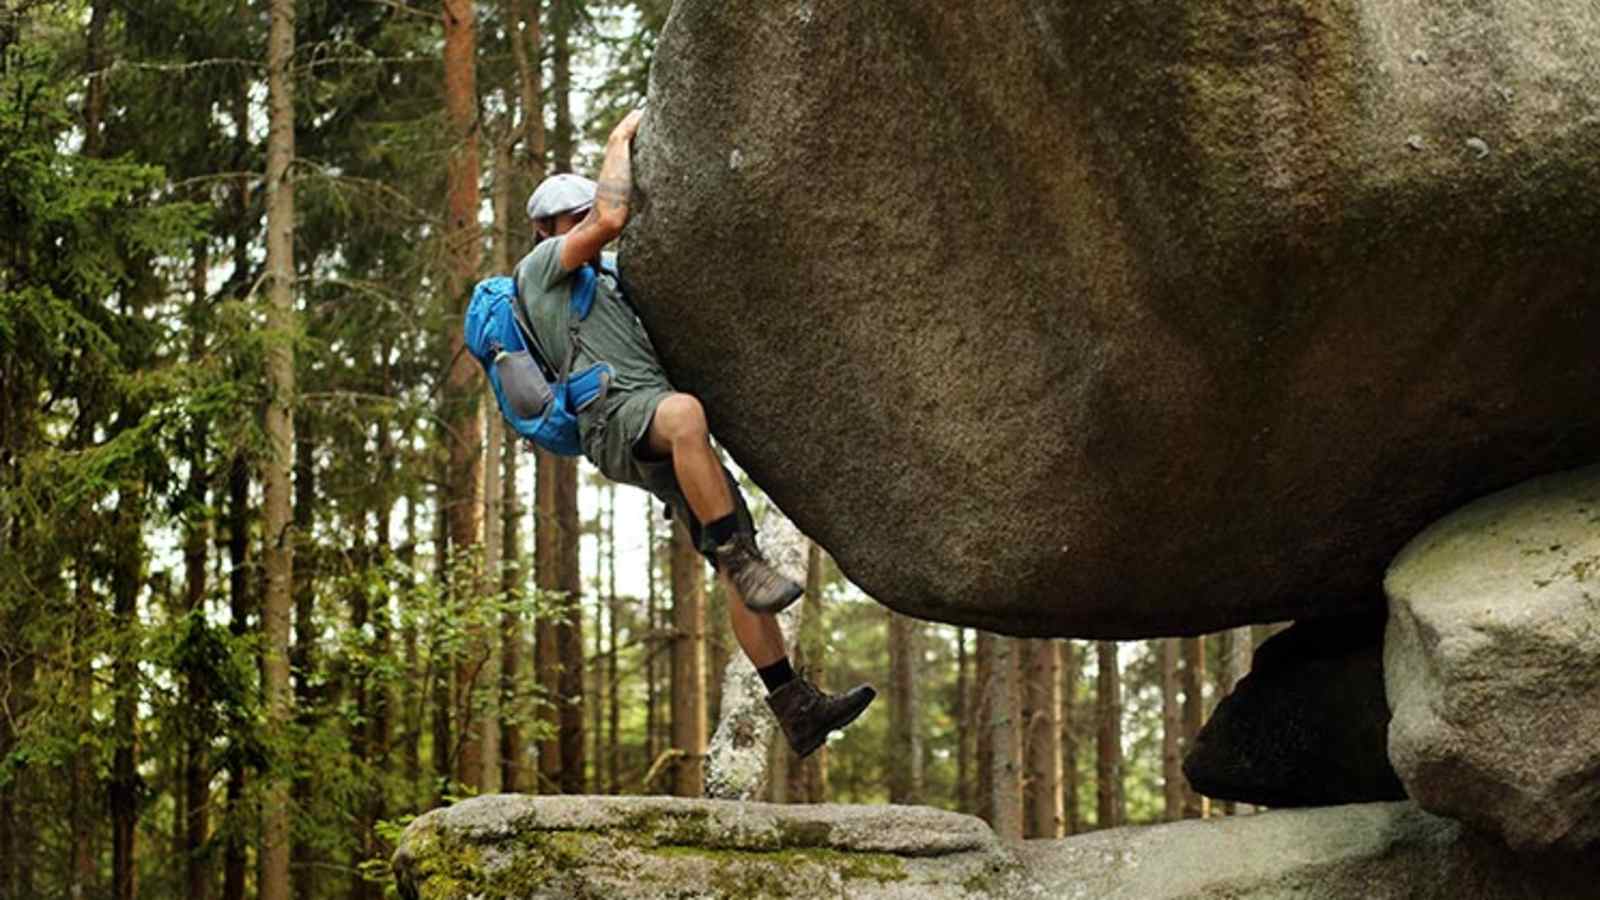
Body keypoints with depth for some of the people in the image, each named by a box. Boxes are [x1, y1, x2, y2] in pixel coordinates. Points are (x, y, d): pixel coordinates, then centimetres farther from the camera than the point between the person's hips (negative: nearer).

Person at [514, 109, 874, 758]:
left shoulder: (605, 285, 38)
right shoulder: (539, 267, 13)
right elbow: (611, 220, -2)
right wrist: (620, 139, 9)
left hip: (663, 441, 8)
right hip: (613, 417, -8)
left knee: (736, 561, -4)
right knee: (683, 414, -43)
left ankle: (796, 707, -8)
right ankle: (741, 559, -46)